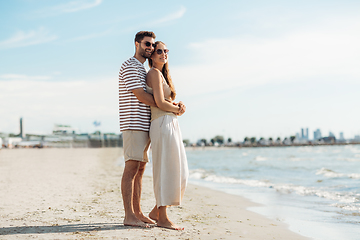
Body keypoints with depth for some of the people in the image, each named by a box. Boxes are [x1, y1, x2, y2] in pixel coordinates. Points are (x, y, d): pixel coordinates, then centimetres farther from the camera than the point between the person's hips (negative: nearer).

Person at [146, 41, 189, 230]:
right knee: (166, 171, -8)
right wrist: (177, 109, 0)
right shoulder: (155, 73, -6)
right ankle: (163, 218, -2)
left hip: (171, 126, 10)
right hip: (163, 124, -10)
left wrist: (178, 106, 2)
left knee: (180, 172, 10)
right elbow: (160, 103, -15)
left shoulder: (162, 74, 23)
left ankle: (156, 211, 17)